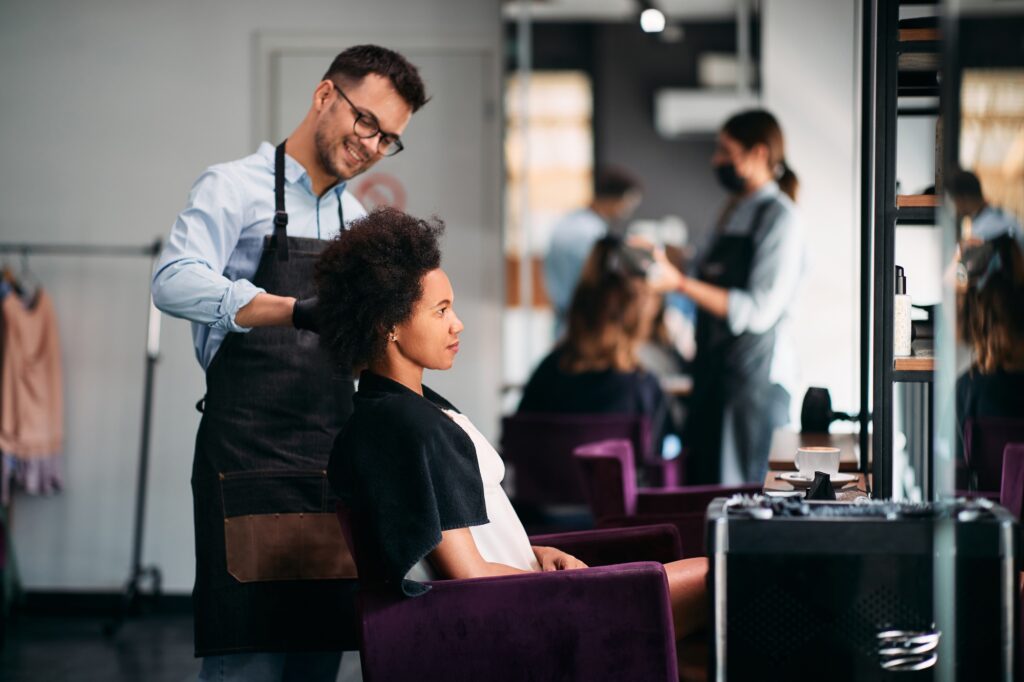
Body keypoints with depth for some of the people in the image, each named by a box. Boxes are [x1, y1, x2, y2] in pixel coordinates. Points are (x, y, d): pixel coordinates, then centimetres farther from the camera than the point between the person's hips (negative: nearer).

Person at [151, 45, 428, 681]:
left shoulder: (358, 219, 20)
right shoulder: (237, 188, -2)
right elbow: (175, 282, -20)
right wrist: (301, 312, -33)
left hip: (330, 463, 7)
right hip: (247, 457, -6)